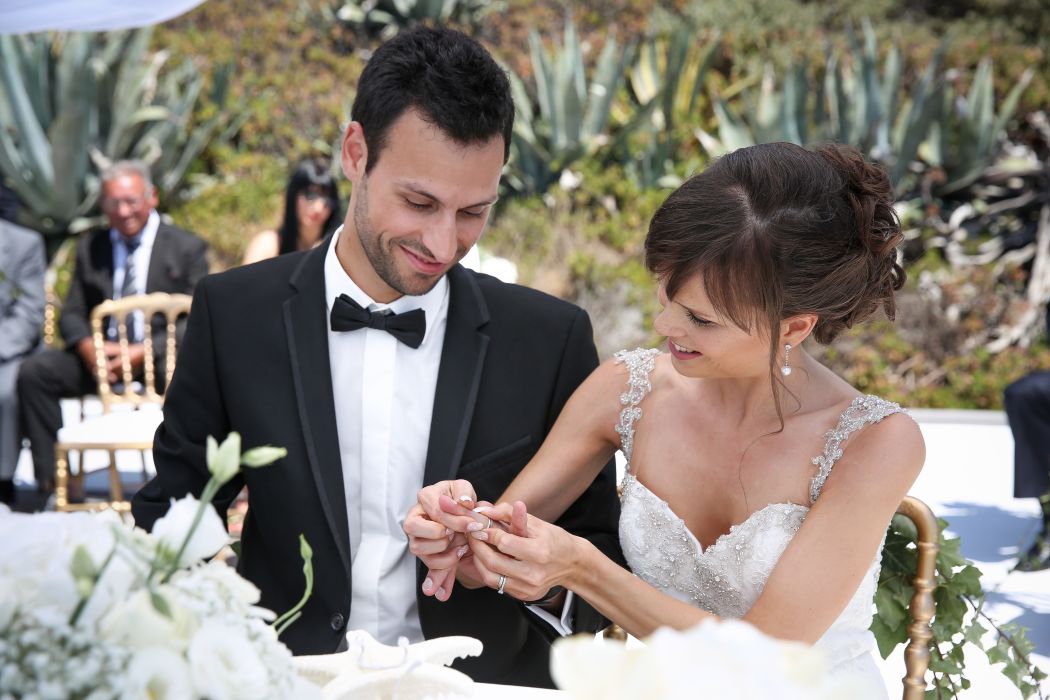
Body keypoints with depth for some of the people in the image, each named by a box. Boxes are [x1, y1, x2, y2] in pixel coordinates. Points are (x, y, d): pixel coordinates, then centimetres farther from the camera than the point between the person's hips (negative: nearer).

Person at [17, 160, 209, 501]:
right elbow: (72, 313, 14)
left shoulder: (187, 248, 4)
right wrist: (88, 348, -10)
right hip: (100, 354, 4)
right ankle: (52, 480, -13)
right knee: (33, 372, -19)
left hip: (160, 355, -4)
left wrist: (143, 352, -18)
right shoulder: (90, 248, 17)